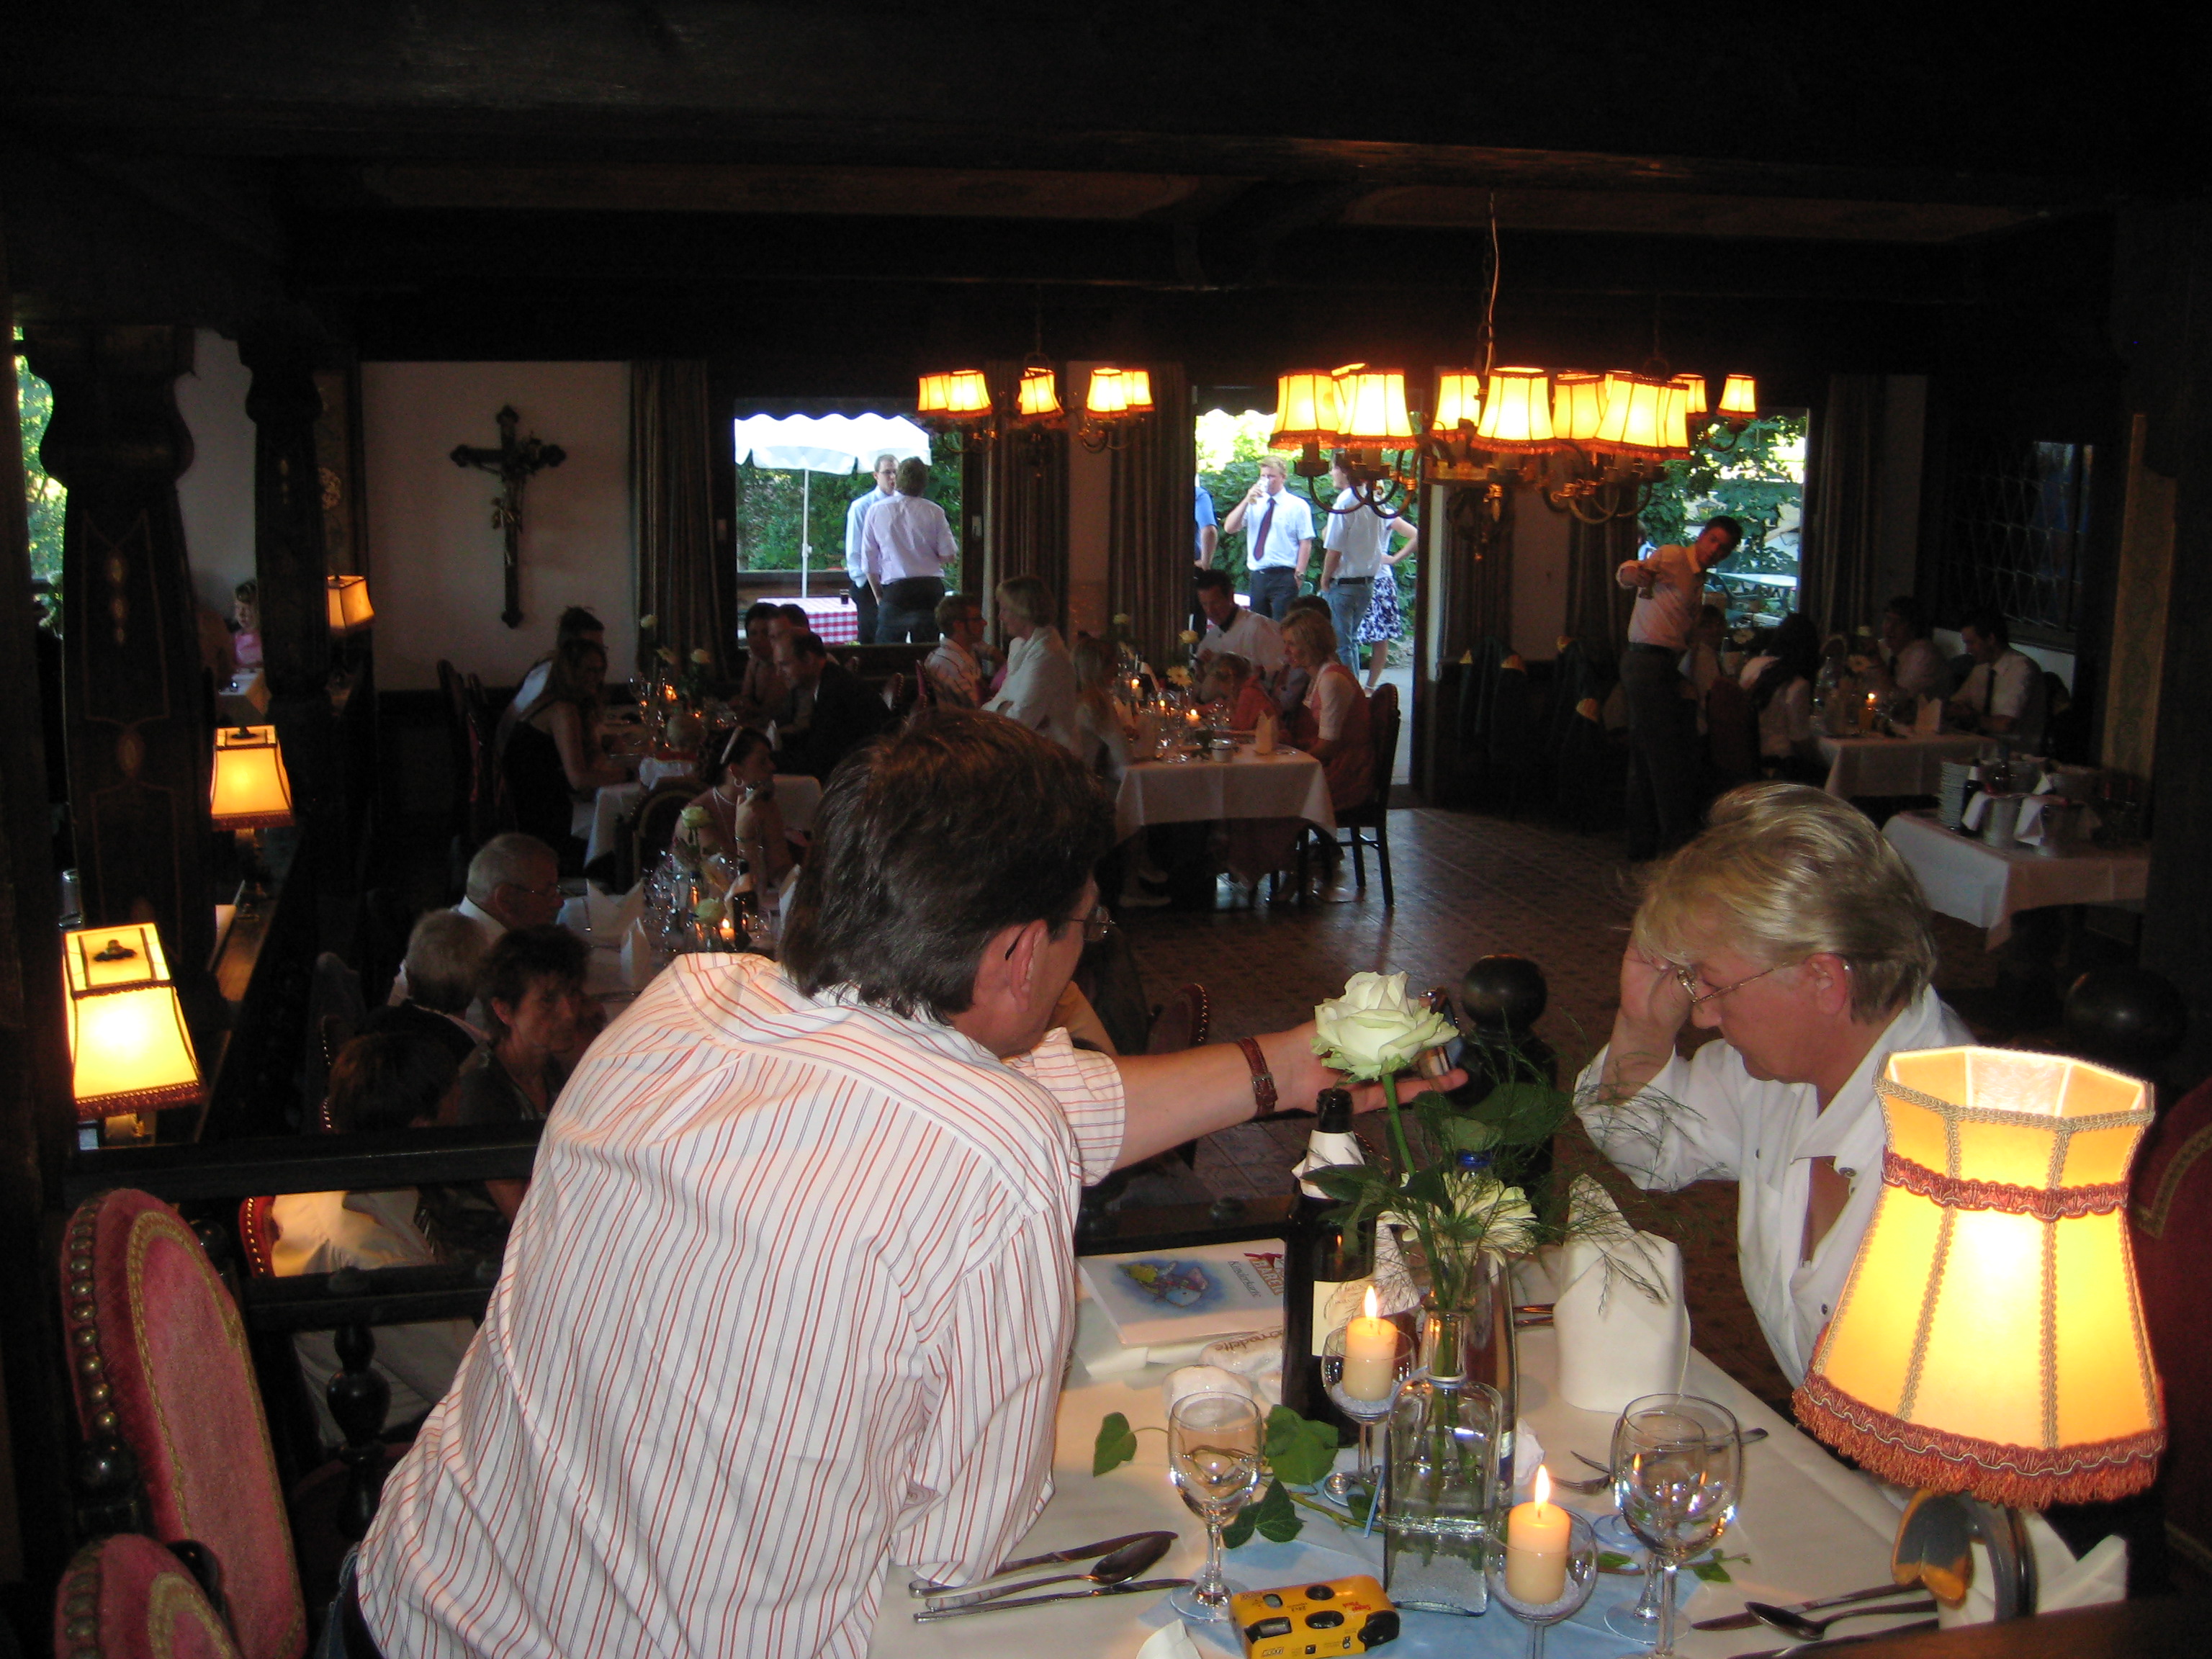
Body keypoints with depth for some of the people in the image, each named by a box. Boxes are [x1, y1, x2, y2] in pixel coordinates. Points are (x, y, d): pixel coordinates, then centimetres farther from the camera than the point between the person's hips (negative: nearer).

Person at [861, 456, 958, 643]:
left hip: (894, 590, -1)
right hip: (931, 589, 1)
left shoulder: (876, 511, 2)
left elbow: (869, 558, 5)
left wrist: (878, 595, 15)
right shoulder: (934, 512, 0)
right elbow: (949, 556, -1)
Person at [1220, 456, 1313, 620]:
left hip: (1284, 577, -5)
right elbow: (1229, 528, 2)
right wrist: (1247, 501, -8)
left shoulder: (1298, 506, 0)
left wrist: (1299, 575, -13)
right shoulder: (1254, 504, 12)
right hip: (1257, 576, 5)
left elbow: (1306, 542, -5)